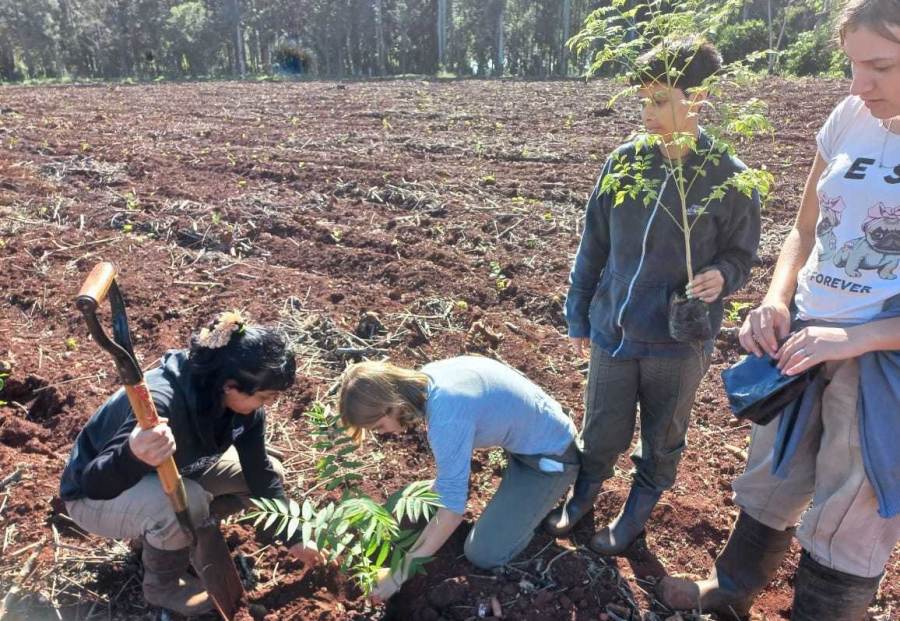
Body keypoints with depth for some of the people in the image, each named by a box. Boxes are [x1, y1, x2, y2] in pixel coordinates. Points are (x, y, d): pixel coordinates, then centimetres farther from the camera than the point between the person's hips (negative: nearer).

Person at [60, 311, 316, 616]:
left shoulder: (241, 400, -18)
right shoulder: (161, 404, -40)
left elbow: (259, 470, -6)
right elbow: (95, 482, -38)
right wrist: (133, 456, -61)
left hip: (168, 475, 6)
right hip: (95, 498, -6)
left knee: (266, 470, -5)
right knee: (186, 501, -36)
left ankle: (185, 531, 12)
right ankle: (162, 585, -4)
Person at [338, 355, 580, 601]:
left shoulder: (447, 420, -33)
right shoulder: (425, 377, -8)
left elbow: (452, 509, -26)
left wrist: (403, 572, -16)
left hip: (551, 455, -8)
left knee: (482, 555, -6)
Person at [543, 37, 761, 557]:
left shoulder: (730, 178, -12)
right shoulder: (625, 162, -6)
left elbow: (739, 255, 1)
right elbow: (594, 246, 2)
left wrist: (721, 276, -23)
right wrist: (579, 316, 8)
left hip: (680, 342, -1)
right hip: (614, 331, 2)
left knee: (662, 437, 19)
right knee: (603, 432, 16)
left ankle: (639, 509, 44)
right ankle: (584, 493, 45)